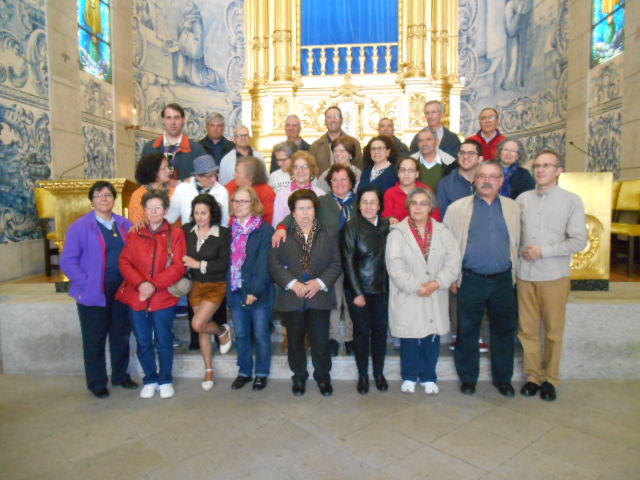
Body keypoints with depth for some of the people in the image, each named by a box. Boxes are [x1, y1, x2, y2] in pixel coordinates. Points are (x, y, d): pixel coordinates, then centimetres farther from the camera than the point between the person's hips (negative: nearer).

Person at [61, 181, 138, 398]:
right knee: (95, 339, 7)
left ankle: (120, 375, 31)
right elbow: (68, 261, -7)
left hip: (121, 291, 4)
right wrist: (87, 283, -13)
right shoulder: (80, 227, -5)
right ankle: (96, 383, 23)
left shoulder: (125, 225, 7)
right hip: (93, 292, -3)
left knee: (121, 335, 14)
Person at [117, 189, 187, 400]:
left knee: (163, 341, 7)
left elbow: (179, 266, -8)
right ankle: (150, 380, 30)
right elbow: (125, 262, 2)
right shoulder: (135, 234, 8)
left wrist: (154, 285, -16)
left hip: (163, 297, -3)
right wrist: (140, 283, -14)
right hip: (136, 296, 3)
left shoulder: (175, 233, -2)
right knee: (143, 342, 12)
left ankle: (165, 381, 25)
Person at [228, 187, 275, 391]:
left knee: (261, 334, 7)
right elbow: (229, 260, 10)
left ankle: (261, 373, 24)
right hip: (236, 291, 5)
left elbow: (264, 264, -14)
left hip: (259, 292, -5)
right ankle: (244, 371, 29)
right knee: (241, 334, 14)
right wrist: (230, 287, 2)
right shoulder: (231, 230, 9)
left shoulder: (265, 229, -9)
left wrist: (255, 290, -17)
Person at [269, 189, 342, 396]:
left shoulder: (329, 234, 6)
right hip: (292, 298, 0)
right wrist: (293, 284, -15)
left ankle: (323, 376, 28)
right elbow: (274, 263, -4)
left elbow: (336, 263, 2)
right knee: (295, 341, 12)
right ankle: (299, 376, 33)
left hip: (319, 296, 0)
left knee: (321, 341, 4)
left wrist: (320, 282, -12)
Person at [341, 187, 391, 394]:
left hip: (382, 288, 3)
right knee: (361, 331, 7)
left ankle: (379, 372, 28)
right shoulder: (352, 226, -8)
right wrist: (357, 293, -11)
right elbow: (348, 261, -10)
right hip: (358, 289, -3)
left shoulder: (386, 225, 3)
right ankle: (363, 375, 23)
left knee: (380, 330, 11)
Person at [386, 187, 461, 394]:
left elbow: (453, 262, -1)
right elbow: (396, 266, -13)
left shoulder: (442, 232, 5)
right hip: (408, 299, -2)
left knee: (432, 338, 10)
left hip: (435, 299, 3)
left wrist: (437, 283, -14)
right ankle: (409, 377, 27)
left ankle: (429, 377, 29)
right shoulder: (398, 233, -5)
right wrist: (417, 287, -16)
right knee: (409, 338, 8)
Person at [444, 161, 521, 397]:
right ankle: (468, 378, 23)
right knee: (467, 331, 7)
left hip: (503, 280, 2)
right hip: (470, 279, -2)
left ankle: (503, 378, 28)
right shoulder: (457, 208, 2)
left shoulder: (513, 208, 9)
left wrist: (515, 274, 7)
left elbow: (518, 243, 12)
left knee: (504, 330, 11)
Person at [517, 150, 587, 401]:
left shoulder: (571, 201, -2)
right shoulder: (523, 199, 5)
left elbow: (578, 241, -7)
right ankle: (533, 376, 23)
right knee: (528, 329, 8)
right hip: (525, 274, 2)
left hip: (554, 275, -2)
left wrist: (543, 252, -12)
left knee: (553, 330, 7)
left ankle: (550, 379, 23)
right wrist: (522, 251, -8)